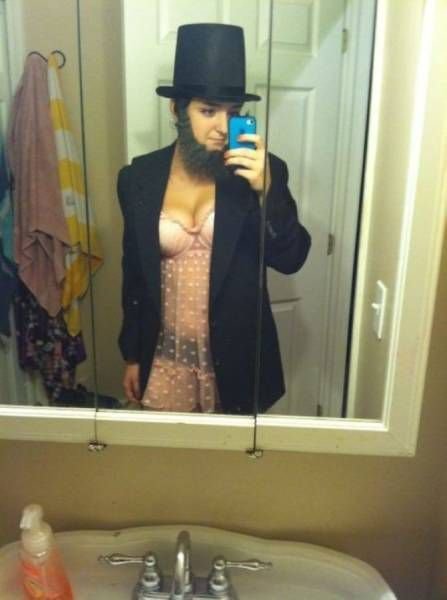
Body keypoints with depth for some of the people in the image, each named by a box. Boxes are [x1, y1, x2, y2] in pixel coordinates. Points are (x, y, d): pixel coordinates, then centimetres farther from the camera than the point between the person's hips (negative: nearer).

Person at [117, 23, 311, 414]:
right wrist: (132, 355, 7)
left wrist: (267, 189, -26)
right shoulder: (140, 177, -4)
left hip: (235, 357, -1)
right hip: (165, 357, 1)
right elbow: (134, 273, 3)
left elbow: (292, 259, -10)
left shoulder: (262, 172, -8)